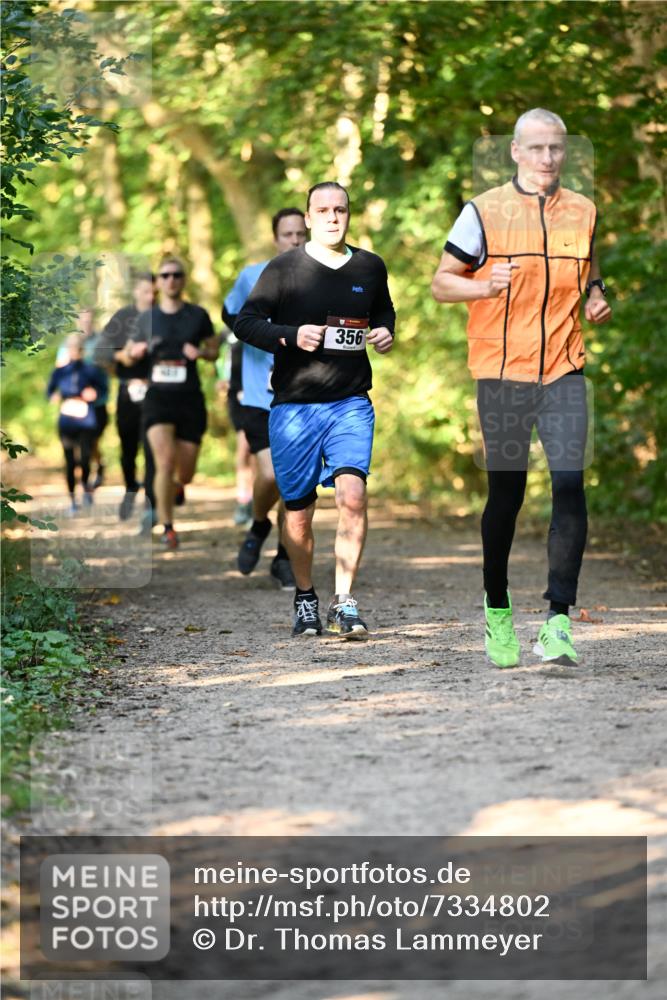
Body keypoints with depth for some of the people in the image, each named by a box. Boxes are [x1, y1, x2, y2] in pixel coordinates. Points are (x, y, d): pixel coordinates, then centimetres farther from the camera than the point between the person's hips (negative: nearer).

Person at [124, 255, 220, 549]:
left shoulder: (198, 315, 4)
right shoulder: (147, 318, 6)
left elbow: (214, 350, 13)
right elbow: (127, 356, 16)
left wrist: (201, 352, -9)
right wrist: (135, 352, -7)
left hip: (190, 398, 1)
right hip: (158, 396, -1)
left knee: (186, 475, 4)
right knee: (165, 461, -19)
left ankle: (172, 490, 43)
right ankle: (167, 529, -13)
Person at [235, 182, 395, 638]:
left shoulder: (370, 267, 10)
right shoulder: (284, 268, 0)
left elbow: (384, 310, 29)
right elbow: (245, 322, 0)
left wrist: (386, 332, 6)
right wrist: (291, 336, -17)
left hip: (351, 403, 1)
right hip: (294, 406, -1)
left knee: (353, 494, -19)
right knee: (299, 510, 5)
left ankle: (344, 601, -12)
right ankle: (305, 599, 26)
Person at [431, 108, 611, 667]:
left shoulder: (583, 211, 9)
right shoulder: (484, 211, -1)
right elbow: (442, 283, 2)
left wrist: (596, 298, 2)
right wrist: (487, 286, -17)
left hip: (564, 370, 2)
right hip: (501, 371, -2)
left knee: (570, 486, -13)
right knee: (506, 494, 6)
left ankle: (559, 621, -11)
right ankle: (497, 607, 28)